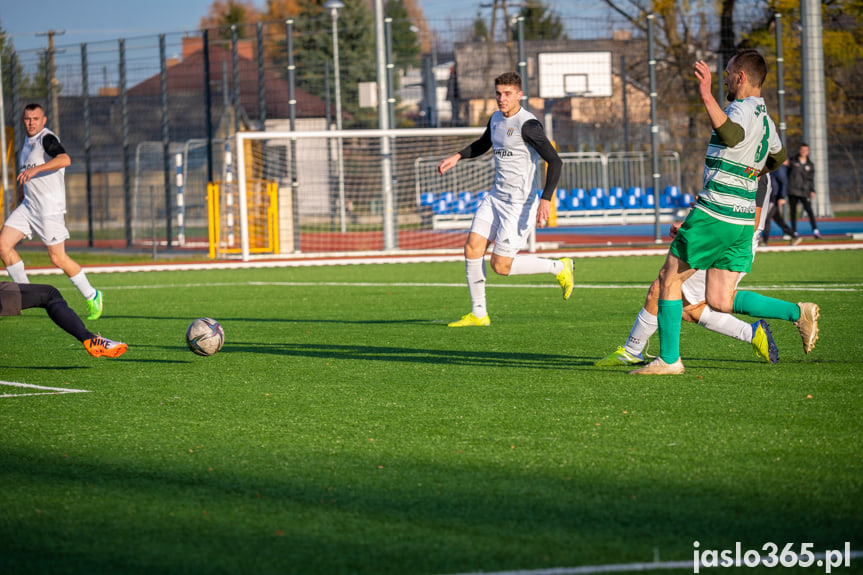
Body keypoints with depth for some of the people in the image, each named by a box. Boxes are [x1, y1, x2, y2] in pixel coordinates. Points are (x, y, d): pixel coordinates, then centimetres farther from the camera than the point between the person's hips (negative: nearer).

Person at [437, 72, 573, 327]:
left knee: (501, 266, -6)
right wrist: (457, 157, 15)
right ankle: (478, 314, 8)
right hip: (496, 198, 8)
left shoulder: (527, 124, -17)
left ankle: (559, 267, 13)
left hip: (519, 204, -8)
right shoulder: (496, 119, 9)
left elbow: (554, 161, -22)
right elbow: (482, 145, 31)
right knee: (472, 248, -2)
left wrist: (546, 200, -30)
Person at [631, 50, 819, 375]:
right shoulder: (765, 118, 17)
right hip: (742, 220, 8)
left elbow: (732, 135, -37)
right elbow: (777, 158, 36)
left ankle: (668, 359, 5)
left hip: (714, 214, -8)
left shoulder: (743, 108, -12)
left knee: (669, 280, 4)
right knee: (720, 301, 8)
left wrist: (707, 97, -43)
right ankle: (797, 313, -2)